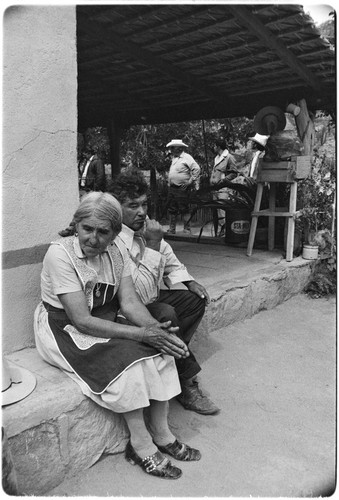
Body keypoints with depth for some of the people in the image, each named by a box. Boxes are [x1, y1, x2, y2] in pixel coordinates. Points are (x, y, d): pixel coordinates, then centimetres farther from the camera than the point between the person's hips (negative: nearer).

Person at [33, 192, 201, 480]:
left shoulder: (117, 251, -5)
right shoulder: (60, 254, -24)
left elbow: (130, 301, -8)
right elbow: (81, 320, -27)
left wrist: (156, 328, -29)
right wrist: (141, 333, -32)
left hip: (104, 321, 6)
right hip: (63, 328, -5)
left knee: (160, 350, -14)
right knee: (126, 361, -26)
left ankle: (161, 434, 1)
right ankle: (141, 445, -7)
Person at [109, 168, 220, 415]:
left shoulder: (146, 226, -2)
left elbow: (170, 261, 15)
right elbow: (140, 294, -33)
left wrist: (189, 282, -1)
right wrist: (152, 245, -31)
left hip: (152, 297, 9)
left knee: (196, 300, 1)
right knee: (166, 315, -30)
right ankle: (187, 384, -9)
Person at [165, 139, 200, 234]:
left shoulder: (186, 157, -10)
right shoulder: (174, 158, 16)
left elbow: (197, 169, -18)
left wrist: (190, 181, -17)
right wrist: (169, 183, 15)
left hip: (182, 189, -8)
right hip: (172, 188, 8)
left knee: (184, 210, -2)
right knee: (172, 210, 12)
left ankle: (187, 230, 7)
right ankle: (172, 229, 22)